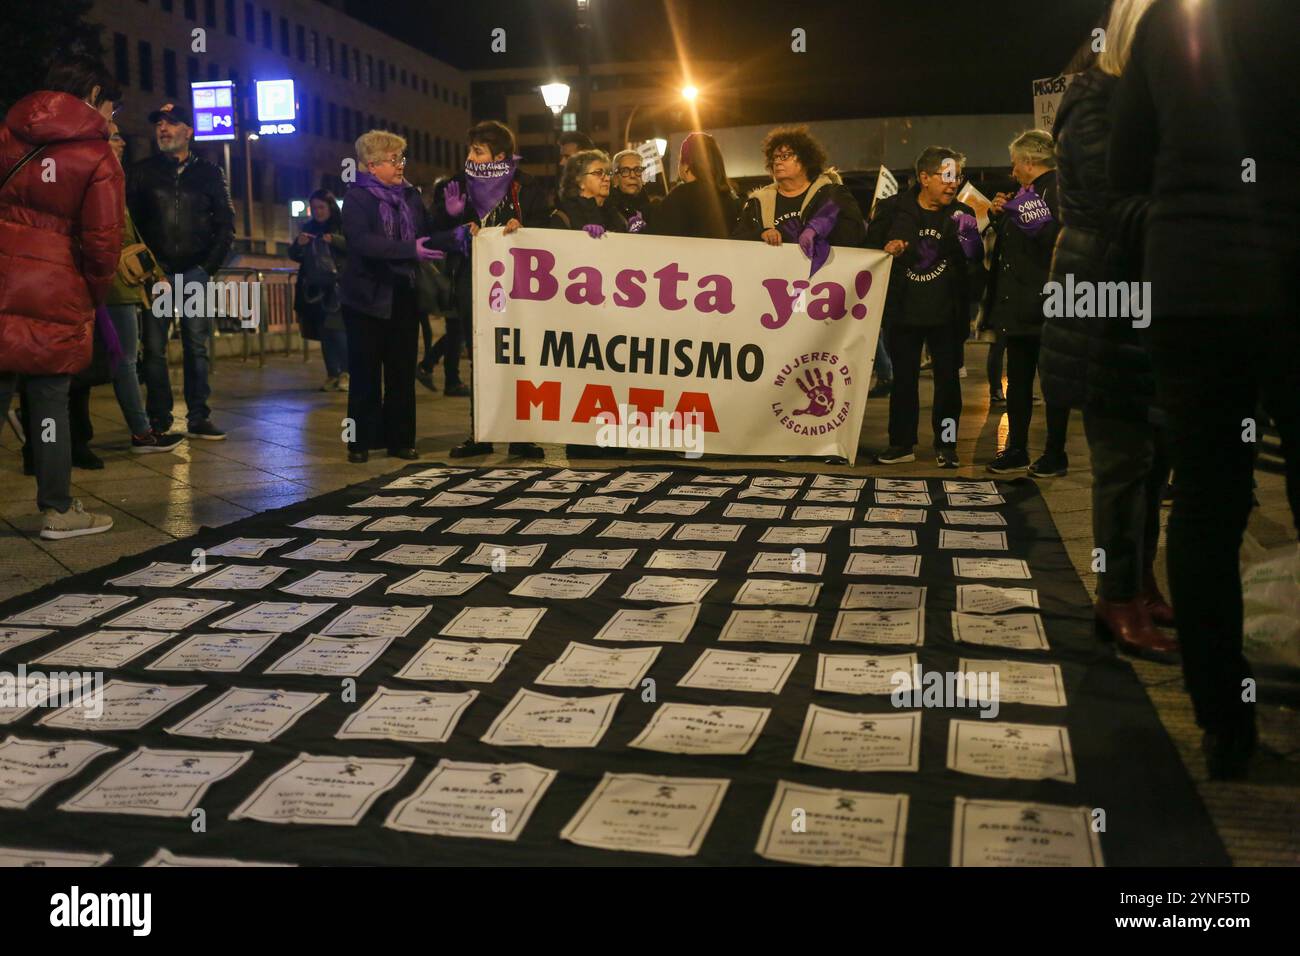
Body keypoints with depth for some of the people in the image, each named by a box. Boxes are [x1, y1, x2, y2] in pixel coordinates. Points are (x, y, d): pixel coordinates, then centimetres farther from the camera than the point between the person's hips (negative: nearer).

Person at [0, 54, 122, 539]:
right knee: (50, 401, 4)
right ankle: (58, 510, 13)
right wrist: (94, 299, 8)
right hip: (54, 290, -4)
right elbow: (102, 241, -6)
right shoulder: (98, 156, -3)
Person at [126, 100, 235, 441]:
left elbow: (225, 224, 8)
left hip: (195, 272, 0)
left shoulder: (209, 173, 10)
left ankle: (198, 418, 7)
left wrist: (209, 265, -1)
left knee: (197, 347, 2)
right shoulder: (141, 172, 9)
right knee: (154, 348, -1)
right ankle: (159, 421, 4)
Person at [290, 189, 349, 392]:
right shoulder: (308, 228, 14)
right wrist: (298, 244, -7)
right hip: (315, 287, 4)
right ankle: (331, 374, 9)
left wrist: (335, 240, -27)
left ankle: (345, 373, -5)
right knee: (324, 332, 4)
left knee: (337, 330, -13)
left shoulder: (343, 226, 2)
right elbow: (294, 256, 15)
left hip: (337, 286, -4)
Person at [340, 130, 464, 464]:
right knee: (365, 373, 3)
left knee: (402, 373, 7)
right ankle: (361, 441, 12)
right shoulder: (357, 198, -6)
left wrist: (456, 235, -9)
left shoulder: (411, 195, 10)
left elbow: (427, 239, 10)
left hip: (404, 296, 4)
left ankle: (400, 439, 15)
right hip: (368, 298, -4)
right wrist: (410, 250, -31)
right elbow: (362, 242, -22)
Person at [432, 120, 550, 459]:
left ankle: (520, 436, 5)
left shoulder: (525, 187, 1)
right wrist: (455, 221, -12)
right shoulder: (458, 185, 8)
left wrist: (521, 227, -19)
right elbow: (438, 233, 8)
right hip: (473, 283, 3)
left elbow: (545, 227, -1)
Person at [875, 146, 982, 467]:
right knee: (903, 377, 7)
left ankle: (946, 444, 12)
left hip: (945, 311, 0)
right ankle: (902, 443, 16)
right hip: (904, 308, 0)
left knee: (947, 378, 2)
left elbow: (975, 261, 0)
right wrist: (887, 248, -12)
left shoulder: (961, 214, 3)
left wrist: (968, 239, -20)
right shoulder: (897, 209, 1)